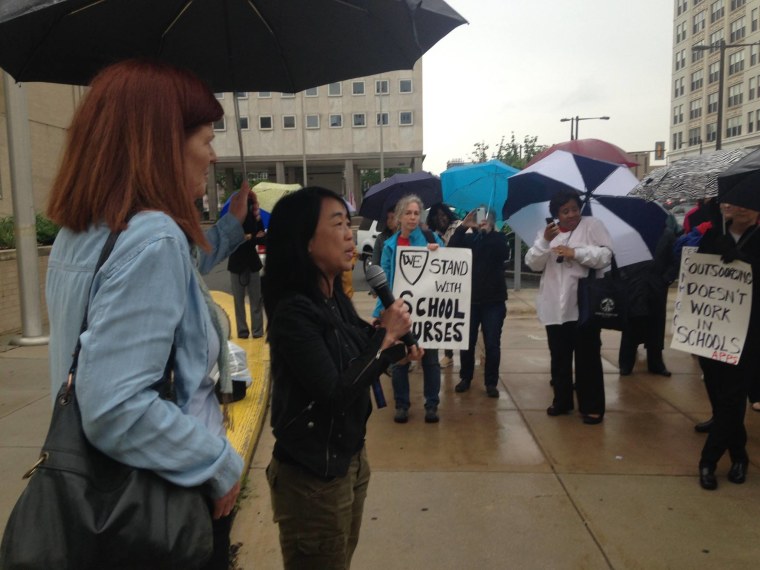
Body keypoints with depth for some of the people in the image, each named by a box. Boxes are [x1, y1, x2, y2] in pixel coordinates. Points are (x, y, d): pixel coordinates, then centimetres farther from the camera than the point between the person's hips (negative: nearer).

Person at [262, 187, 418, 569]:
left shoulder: (337, 300, 0)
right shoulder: (293, 311, -25)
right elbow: (334, 393, -27)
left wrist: (397, 350, -4)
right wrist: (384, 335, -20)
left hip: (349, 458, 8)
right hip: (313, 476, -8)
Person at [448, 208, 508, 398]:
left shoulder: (498, 238, 5)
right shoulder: (467, 238, 6)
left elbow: (504, 254, -15)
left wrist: (488, 232, -21)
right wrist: (462, 227, -18)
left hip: (493, 300, -1)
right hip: (469, 299, 1)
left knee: (492, 344, 3)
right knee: (467, 342, 6)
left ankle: (491, 382, 13)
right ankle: (465, 378, 22)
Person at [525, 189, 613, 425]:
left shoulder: (593, 225, 0)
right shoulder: (548, 232, 12)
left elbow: (606, 256, -11)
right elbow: (533, 264, 1)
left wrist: (575, 252, -18)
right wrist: (544, 241, -13)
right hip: (555, 307, 4)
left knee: (587, 358, 1)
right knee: (559, 357, 14)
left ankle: (592, 407, 12)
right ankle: (562, 401, 29)